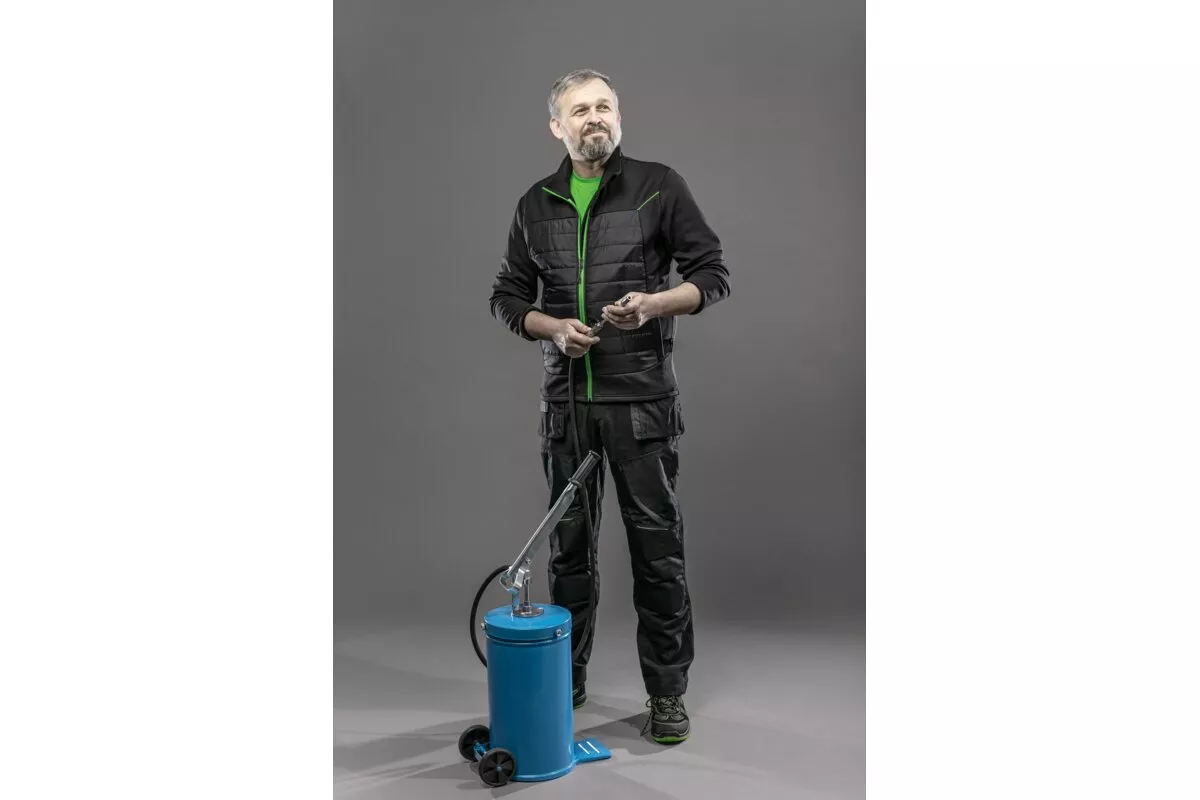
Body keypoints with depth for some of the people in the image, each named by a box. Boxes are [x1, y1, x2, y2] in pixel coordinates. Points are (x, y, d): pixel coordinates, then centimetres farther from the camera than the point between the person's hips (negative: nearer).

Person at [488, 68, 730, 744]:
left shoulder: (659, 186, 0)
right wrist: (555, 327, -7)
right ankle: (566, 679, 26)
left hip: (643, 398, -3)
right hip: (567, 400, 3)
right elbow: (509, 296, 14)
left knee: (658, 547, 1)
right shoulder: (536, 205, 10)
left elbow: (713, 274, -1)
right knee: (569, 543, 11)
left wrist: (654, 303, -19)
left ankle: (668, 693, 15)